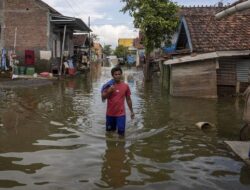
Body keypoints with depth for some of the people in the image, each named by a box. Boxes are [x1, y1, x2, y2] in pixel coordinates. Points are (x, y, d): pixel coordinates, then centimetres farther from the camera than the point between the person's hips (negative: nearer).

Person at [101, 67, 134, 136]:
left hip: (121, 114, -1)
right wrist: (109, 91, -26)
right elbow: (103, 98, -9)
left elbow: (128, 99, 8)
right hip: (110, 114, 1)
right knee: (109, 131, 15)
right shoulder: (109, 85, -3)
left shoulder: (125, 86, -1)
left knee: (121, 132, -5)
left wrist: (131, 111, 11)